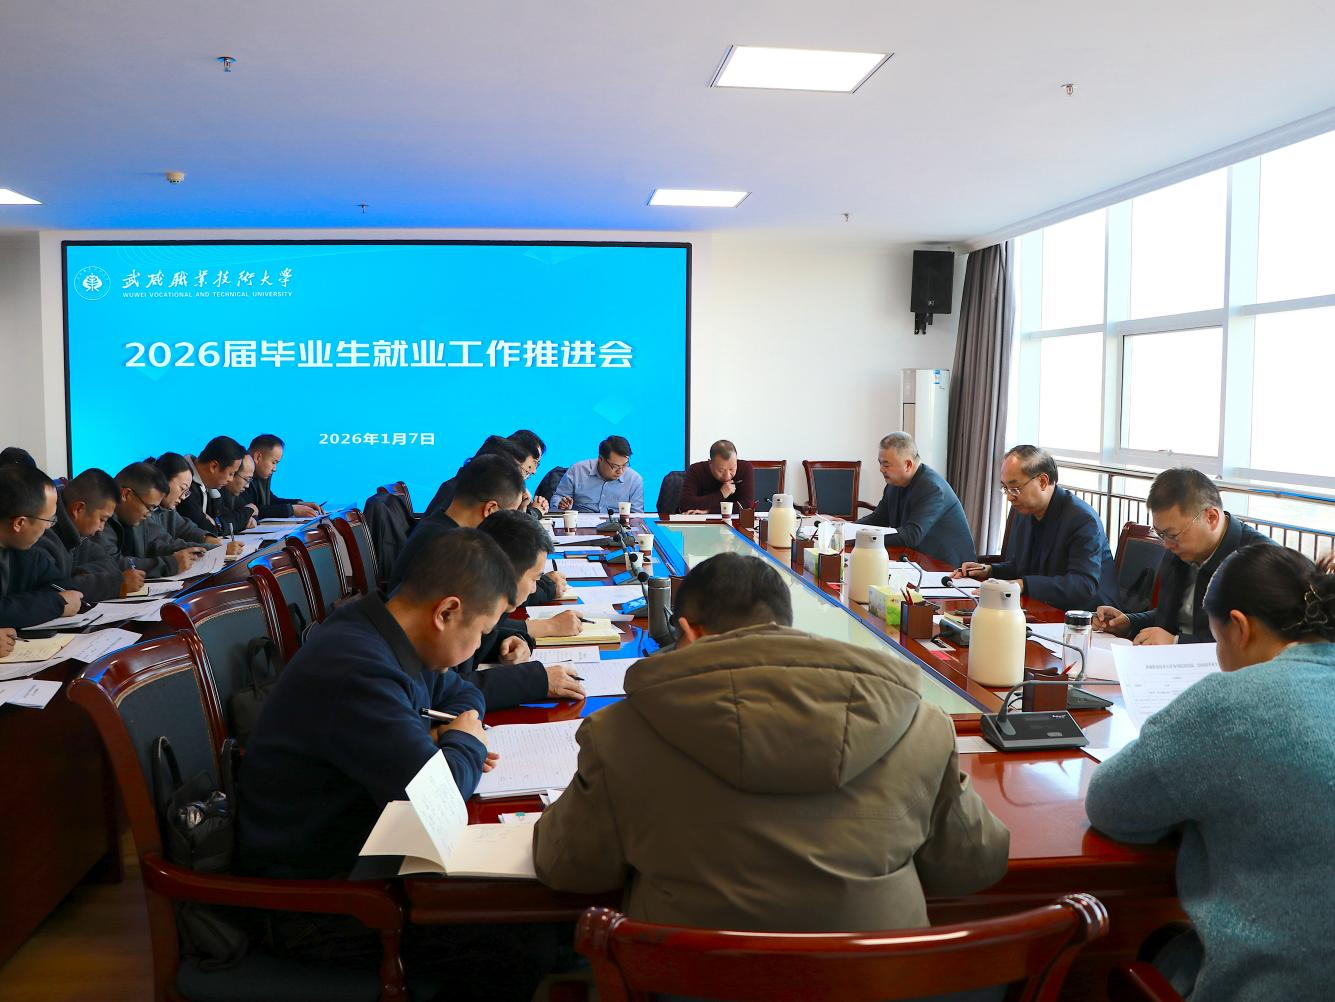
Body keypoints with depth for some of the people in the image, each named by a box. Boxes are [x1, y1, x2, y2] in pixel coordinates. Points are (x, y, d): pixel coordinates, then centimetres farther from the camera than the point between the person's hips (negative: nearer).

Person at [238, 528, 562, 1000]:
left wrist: (449, 741, -3)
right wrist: (465, 743, -9)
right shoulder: (354, 670, -29)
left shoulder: (383, 637, 2)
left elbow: (460, 693, 19)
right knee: (523, 943, -20)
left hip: (359, 849, 10)